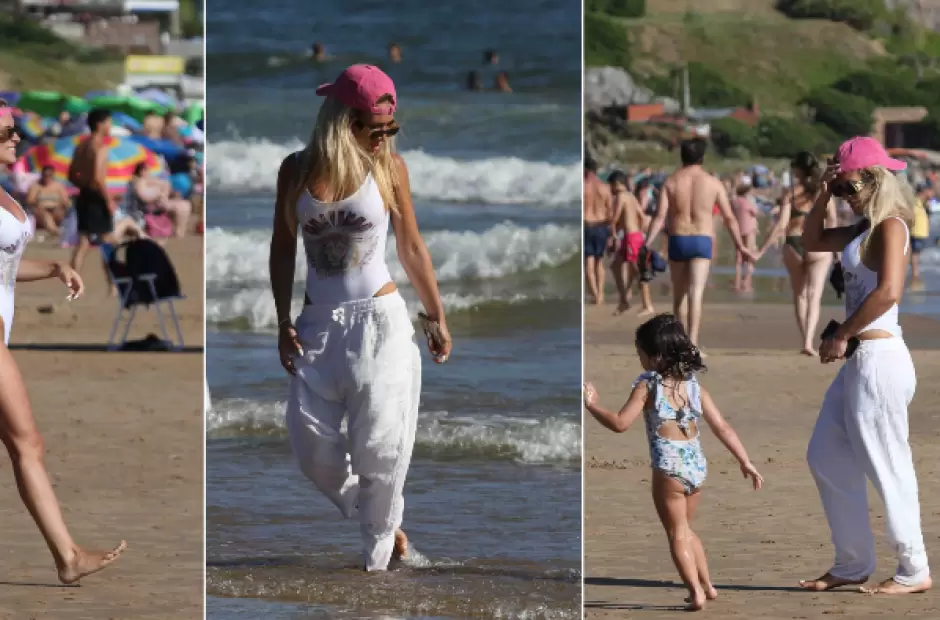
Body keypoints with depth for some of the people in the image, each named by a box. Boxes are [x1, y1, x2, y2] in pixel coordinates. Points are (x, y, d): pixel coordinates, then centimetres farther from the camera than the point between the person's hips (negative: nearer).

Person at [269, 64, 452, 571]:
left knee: (380, 444, -2)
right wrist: (283, 322, 2)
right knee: (310, 440, 2)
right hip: (320, 323, 2)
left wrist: (436, 318, 7)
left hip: (379, 321, -2)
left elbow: (412, 248, 3)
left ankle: (377, 558, 12)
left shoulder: (389, 168, -6)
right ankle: (371, 516, 28)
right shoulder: (297, 169, -4)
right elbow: (283, 249, 5)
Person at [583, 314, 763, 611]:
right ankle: (707, 585, 27)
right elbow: (722, 427, 6)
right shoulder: (694, 386, 6)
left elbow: (620, 423, -15)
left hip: (669, 467, -6)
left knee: (677, 532, 4)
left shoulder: (647, 386, -8)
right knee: (685, 529, 24)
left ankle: (696, 591, -6)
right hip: (697, 465, 6)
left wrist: (592, 406, -2)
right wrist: (745, 462, 12)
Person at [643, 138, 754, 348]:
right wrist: (740, 246, 11)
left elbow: (660, 217, -8)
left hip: (677, 241, 1)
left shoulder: (671, 182, 0)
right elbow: (729, 217, 3)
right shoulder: (713, 183, 1)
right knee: (695, 295, -9)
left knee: (679, 295, 17)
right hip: (702, 242, -1)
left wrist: (648, 244, -7)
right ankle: (692, 342, -24)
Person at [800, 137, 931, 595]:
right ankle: (853, 565, 20)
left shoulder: (891, 227, -13)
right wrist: (822, 197, 13)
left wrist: (841, 335, -19)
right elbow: (812, 242, 29)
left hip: (880, 358, -10)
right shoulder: (864, 229, 15)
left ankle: (914, 571, 4)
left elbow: (888, 291, -26)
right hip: (858, 360, 10)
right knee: (826, 458, 13)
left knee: (886, 468, -4)